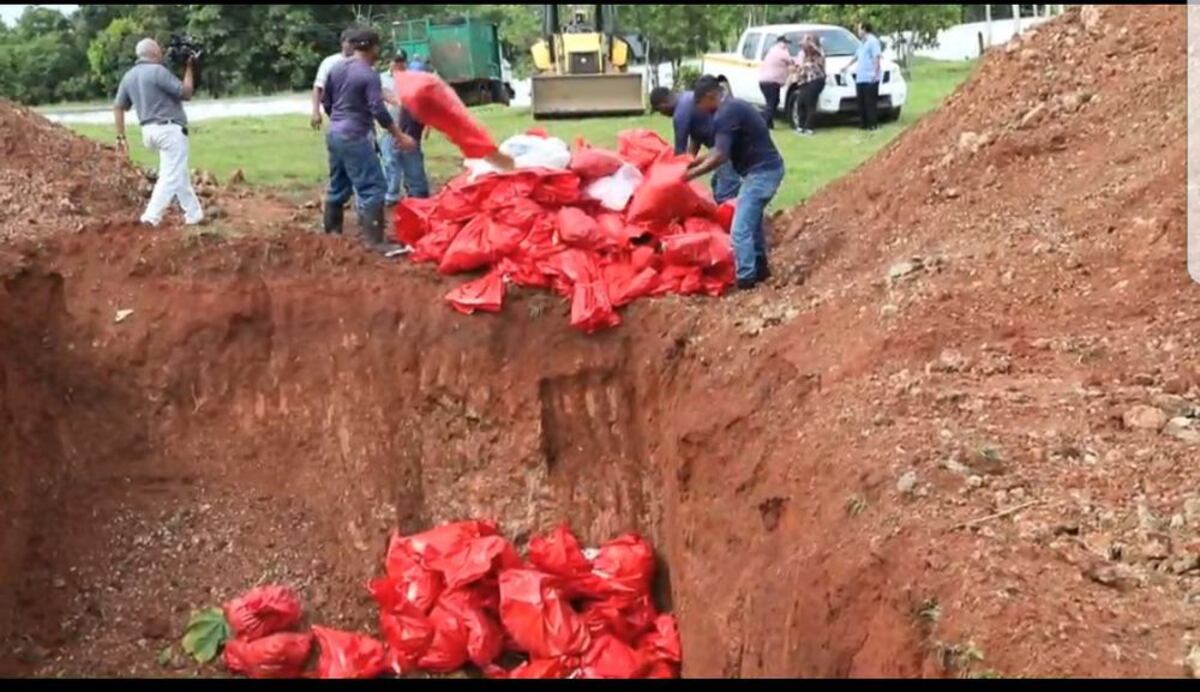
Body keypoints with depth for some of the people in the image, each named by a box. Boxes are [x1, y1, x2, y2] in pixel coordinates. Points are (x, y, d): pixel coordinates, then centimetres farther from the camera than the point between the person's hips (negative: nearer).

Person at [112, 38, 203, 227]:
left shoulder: (129, 76, 10)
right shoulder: (157, 71, -14)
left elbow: (118, 107, 11)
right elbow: (186, 92, -11)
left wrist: (121, 137, 13)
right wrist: (189, 69, 2)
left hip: (150, 130, 9)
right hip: (170, 129, -9)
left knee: (181, 174, 18)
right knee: (172, 175, -4)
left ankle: (193, 214, 23)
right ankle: (152, 216, -11)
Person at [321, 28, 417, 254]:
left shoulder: (336, 68, 9)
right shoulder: (369, 75, -14)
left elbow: (326, 101, 17)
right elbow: (379, 111, -19)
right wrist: (400, 137, -13)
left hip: (334, 134, 9)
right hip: (355, 138, -9)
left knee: (338, 186, 18)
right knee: (373, 188, -7)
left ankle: (332, 233, 25)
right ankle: (373, 240, -12)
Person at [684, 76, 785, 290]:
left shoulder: (724, 115, -17)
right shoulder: (733, 106, 15)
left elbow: (720, 156, -22)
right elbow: (723, 149, 21)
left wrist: (692, 174, -13)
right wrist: (697, 162, 17)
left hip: (761, 172, -11)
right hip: (768, 168, 11)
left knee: (740, 229, -8)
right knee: (752, 220, 25)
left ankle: (745, 279, -4)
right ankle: (760, 268, 36)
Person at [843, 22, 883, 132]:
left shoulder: (873, 41, -9)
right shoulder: (862, 43, 21)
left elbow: (877, 58, -18)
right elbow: (856, 57, 36)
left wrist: (875, 73, -25)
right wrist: (847, 67, 45)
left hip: (870, 79, -9)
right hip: (860, 78, 9)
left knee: (871, 102, -8)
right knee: (861, 102, 9)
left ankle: (873, 125, -7)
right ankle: (863, 124, 14)